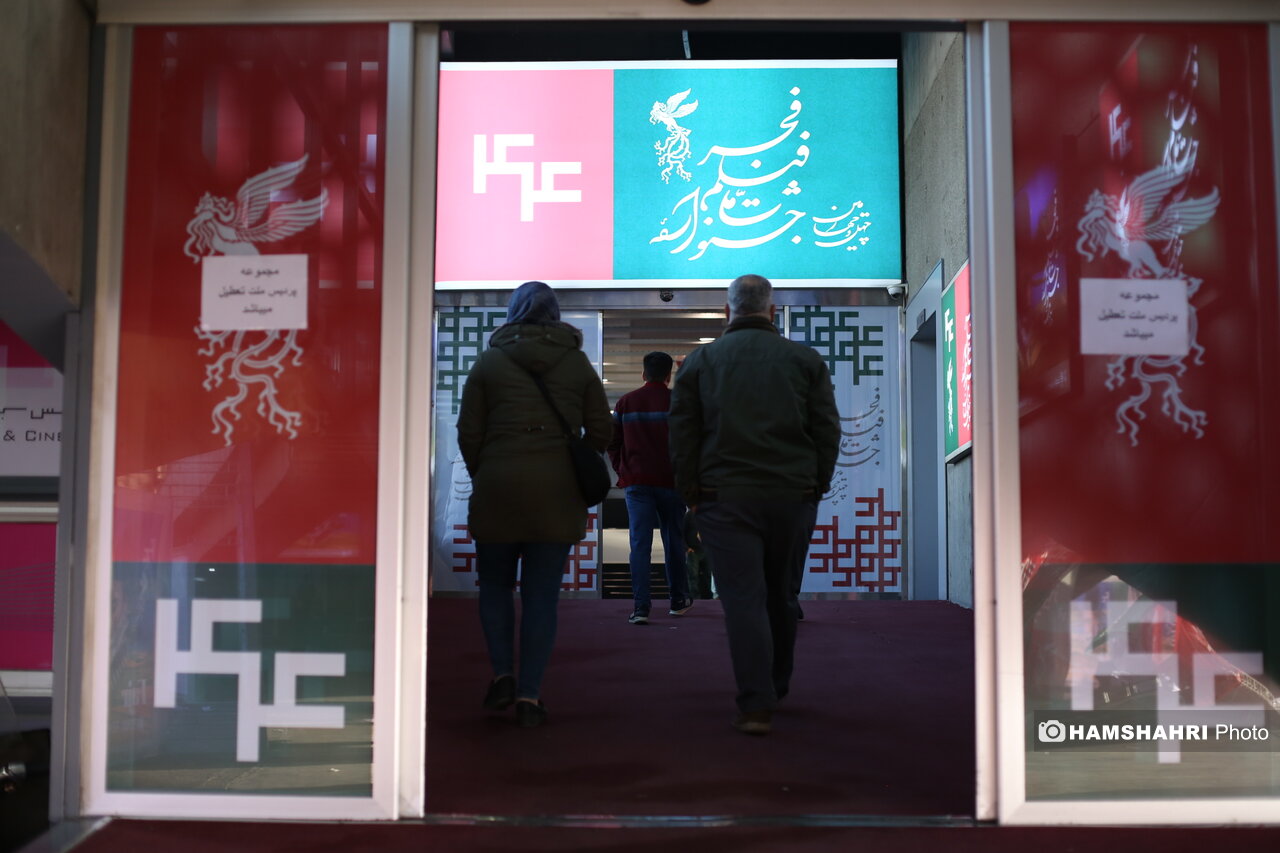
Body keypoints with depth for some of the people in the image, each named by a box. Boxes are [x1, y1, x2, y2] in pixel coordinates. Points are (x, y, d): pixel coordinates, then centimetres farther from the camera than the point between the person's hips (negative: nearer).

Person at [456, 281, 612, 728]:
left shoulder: (489, 361, 4)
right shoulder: (578, 363, 8)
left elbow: (468, 432, 2)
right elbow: (601, 431, 7)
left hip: (497, 489, -1)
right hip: (558, 492, 1)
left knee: (495, 585, 16)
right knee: (542, 594, 3)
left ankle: (502, 673, 4)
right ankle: (529, 694, 2)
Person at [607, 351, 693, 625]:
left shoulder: (625, 402, 5)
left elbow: (612, 442, 7)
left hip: (636, 482, 1)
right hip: (670, 481, -1)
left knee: (639, 544, -3)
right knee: (673, 541, 12)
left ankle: (641, 606, -12)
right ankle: (678, 600, 24)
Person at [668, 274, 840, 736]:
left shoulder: (700, 360, 5)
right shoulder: (804, 358, 7)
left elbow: (682, 432, 2)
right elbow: (827, 428, 5)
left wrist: (690, 491, 8)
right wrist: (817, 485, 12)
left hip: (725, 497, -2)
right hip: (793, 495, 2)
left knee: (743, 597, -4)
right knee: (782, 596, 16)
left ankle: (756, 704, -12)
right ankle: (775, 688, 32)